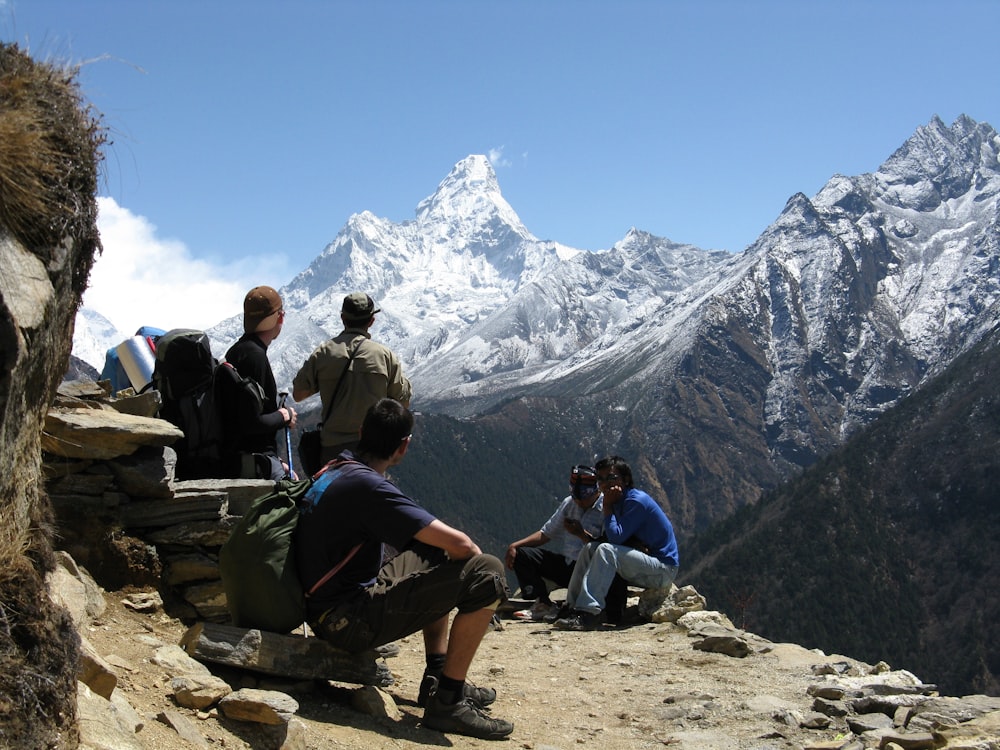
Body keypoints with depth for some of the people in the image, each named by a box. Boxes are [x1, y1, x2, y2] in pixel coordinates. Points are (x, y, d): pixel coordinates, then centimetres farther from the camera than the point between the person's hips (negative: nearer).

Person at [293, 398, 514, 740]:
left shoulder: (332, 471, 9)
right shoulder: (367, 485, -20)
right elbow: (459, 543, -23)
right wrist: (479, 559, 0)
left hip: (327, 605, 10)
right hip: (348, 621, -10)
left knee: (434, 555, 26)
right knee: (486, 574, -15)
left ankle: (437, 677, 22)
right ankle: (447, 700, -7)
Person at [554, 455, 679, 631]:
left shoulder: (637, 501, -16)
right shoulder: (618, 501, 13)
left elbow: (616, 537, -22)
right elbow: (611, 537, 6)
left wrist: (607, 507, -13)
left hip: (663, 569, -9)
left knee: (606, 550, -28)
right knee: (590, 548, -2)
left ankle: (589, 613, -34)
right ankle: (573, 606, -11)